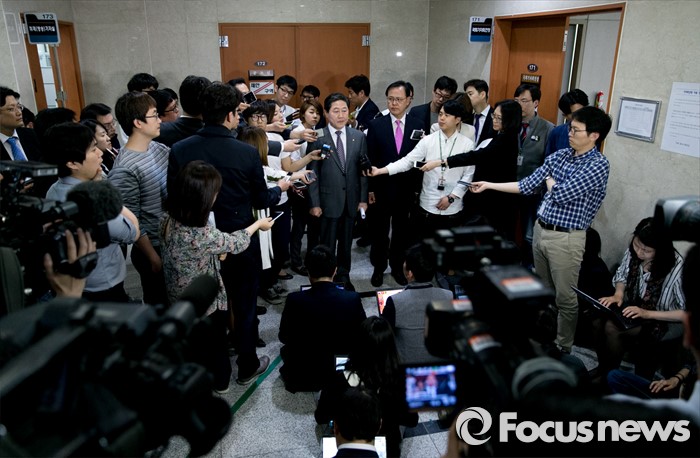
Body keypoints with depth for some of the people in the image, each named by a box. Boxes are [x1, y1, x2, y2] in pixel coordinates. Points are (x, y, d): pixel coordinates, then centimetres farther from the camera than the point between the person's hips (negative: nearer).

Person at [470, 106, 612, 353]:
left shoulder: (598, 164, -15)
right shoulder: (558, 156, 6)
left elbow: (561, 195, -22)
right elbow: (527, 186, 7)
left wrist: (549, 180, -1)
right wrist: (488, 185, 4)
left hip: (566, 239, -7)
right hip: (540, 230, 7)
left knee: (565, 297, 6)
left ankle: (563, 349, 25)